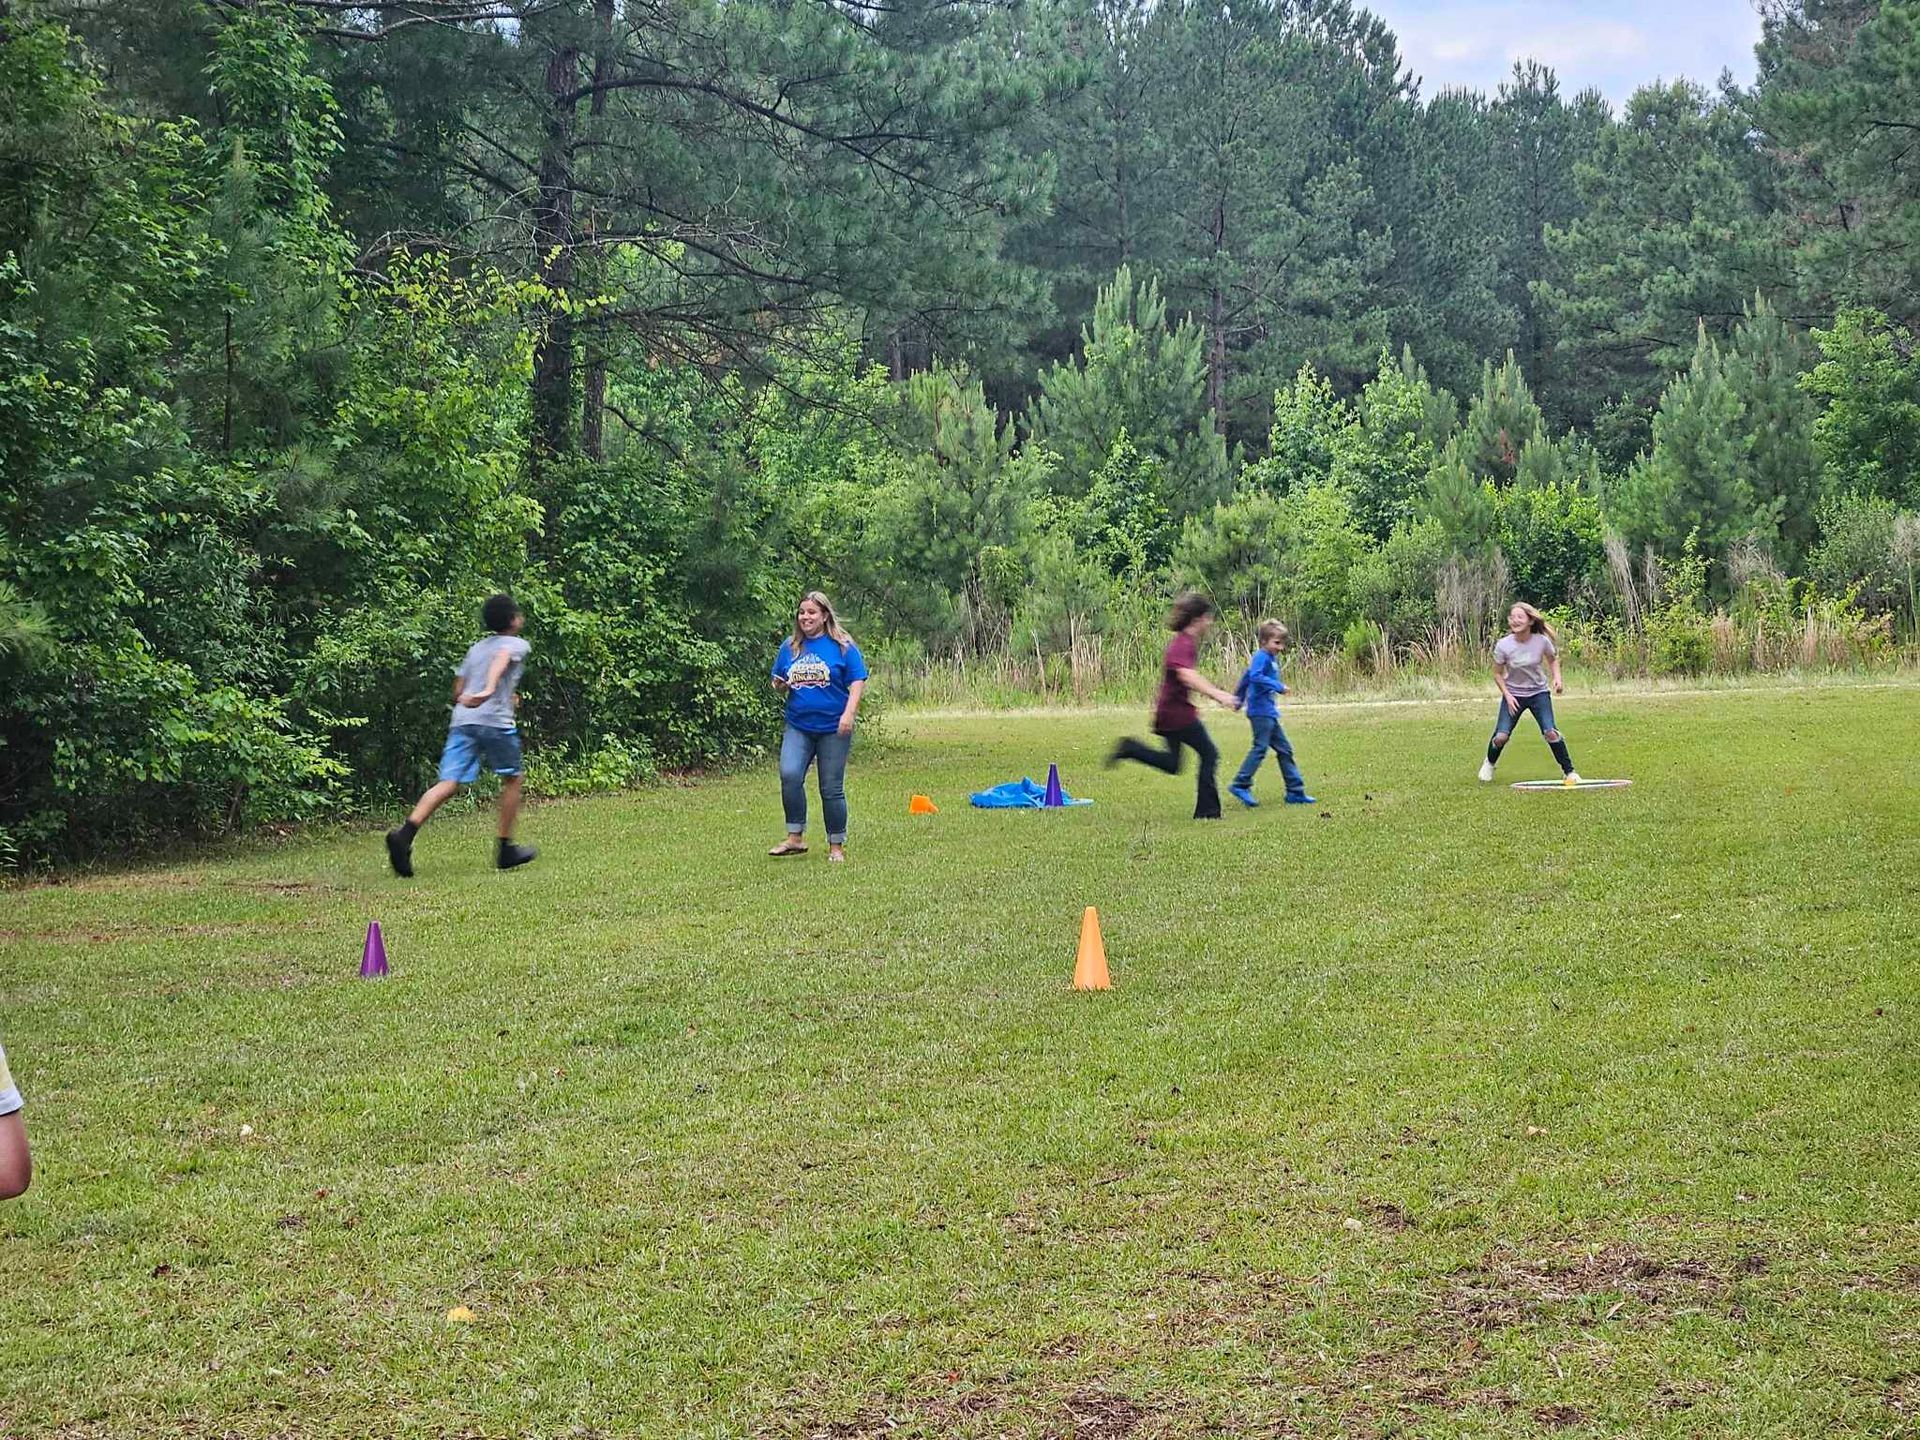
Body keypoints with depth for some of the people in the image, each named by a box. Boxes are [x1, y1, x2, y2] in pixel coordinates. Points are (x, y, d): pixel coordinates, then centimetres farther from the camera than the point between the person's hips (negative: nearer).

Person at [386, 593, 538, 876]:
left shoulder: (475, 648, 26)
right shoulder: (517, 644, 7)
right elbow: (500, 661, -17)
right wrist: (489, 690, -36)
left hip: (461, 721, 5)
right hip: (495, 721, -5)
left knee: (449, 783, -6)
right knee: (511, 778, 15)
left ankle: (405, 832, -27)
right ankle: (506, 849, 20)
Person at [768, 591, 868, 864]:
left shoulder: (842, 646, -2)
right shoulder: (790, 647, 9)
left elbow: (857, 682, -3)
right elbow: (779, 683, 19)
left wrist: (849, 713, -16)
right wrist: (780, 686, -5)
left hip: (833, 728, -3)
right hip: (798, 726, 3)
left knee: (832, 788, 2)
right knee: (789, 775, -19)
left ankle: (836, 846, 16)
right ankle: (795, 838, -9)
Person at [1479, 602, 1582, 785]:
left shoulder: (1542, 641, -14)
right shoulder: (1503, 645, -16)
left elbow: (1553, 660, 8)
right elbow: (1497, 674, -3)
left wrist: (1557, 678, -8)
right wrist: (1507, 695, -13)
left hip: (1538, 693, 0)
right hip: (1513, 695, 0)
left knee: (1550, 732, -17)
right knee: (1501, 736, -10)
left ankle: (1569, 772, -2)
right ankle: (1489, 764, 24)